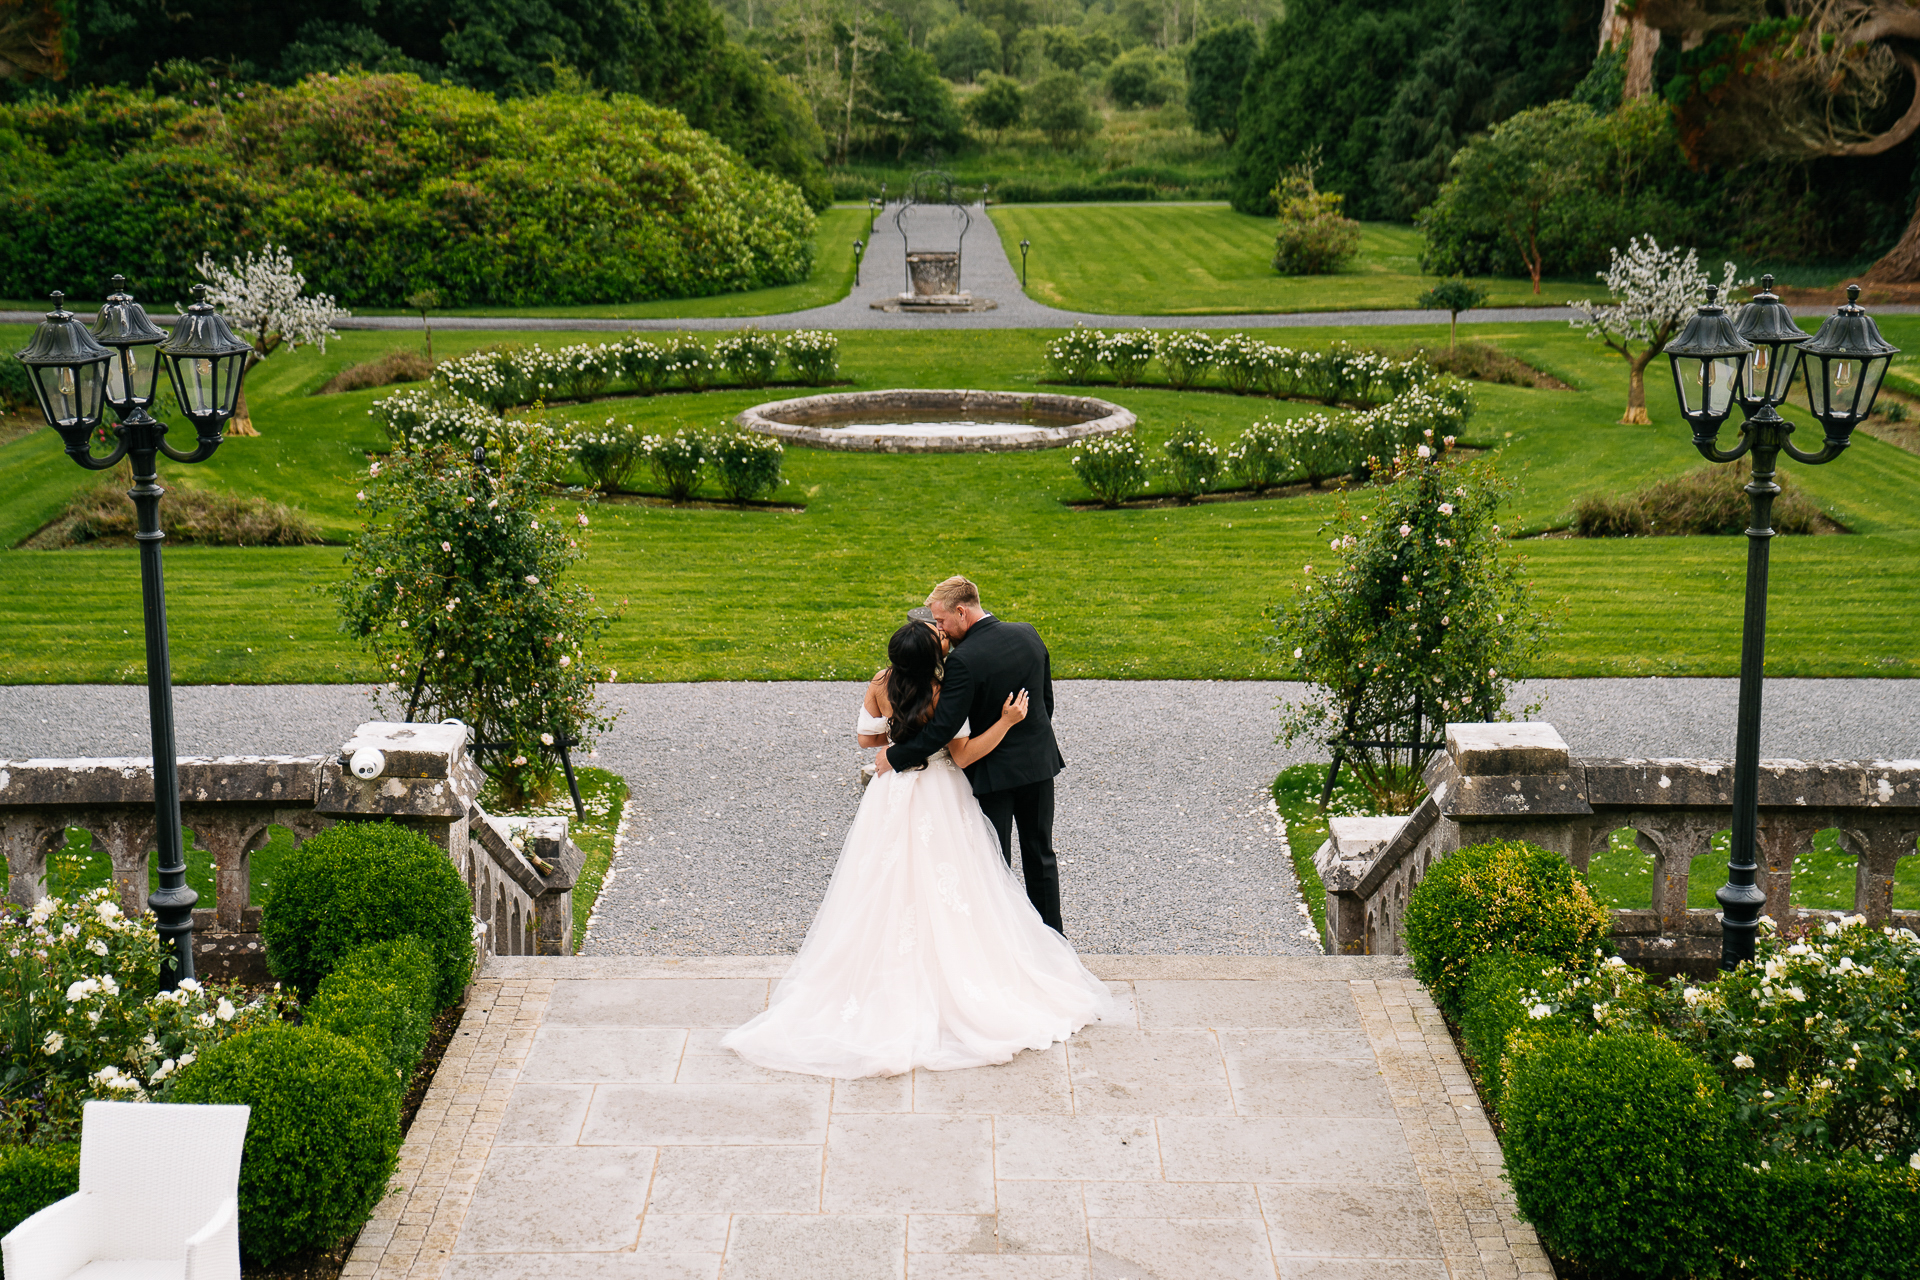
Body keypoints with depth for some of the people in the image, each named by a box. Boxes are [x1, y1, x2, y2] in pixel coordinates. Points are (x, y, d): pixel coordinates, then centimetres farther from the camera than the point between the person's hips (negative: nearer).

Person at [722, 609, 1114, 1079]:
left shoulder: (880, 686, -9)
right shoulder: (945, 695, -21)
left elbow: (866, 738, 4)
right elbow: (964, 755, -15)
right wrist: (1006, 722, -17)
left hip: (892, 795, 4)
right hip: (939, 799, -4)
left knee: (890, 891, 12)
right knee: (944, 890, 7)